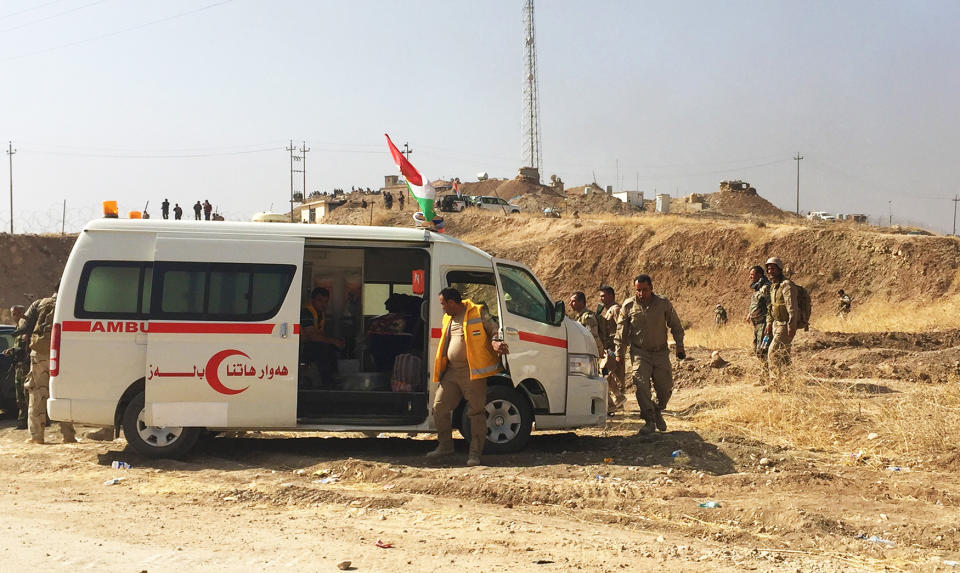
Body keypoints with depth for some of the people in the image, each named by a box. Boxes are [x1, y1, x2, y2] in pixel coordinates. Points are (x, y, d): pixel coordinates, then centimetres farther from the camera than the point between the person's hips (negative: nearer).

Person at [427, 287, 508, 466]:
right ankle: (445, 445, 22)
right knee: (439, 407, 5)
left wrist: (494, 342, -18)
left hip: (473, 371, -7)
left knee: (476, 412, -4)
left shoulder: (478, 313, -3)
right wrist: (440, 369, 21)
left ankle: (475, 453, 3)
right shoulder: (447, 319, 18)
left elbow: (494, 330, 2)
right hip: (451, 371, 7)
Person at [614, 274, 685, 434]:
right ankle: (649, 421, 0)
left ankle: (658, 412, 30)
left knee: (666, 387, 2)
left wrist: (679, 346, 3)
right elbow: (621, 331, 5)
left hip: (661, 352, 1)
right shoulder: (628, 306, -3)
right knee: (641, 386, -13)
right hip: (639, 352, -1)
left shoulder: (663, 304, -3)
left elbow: (676, 326, 8)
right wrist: (619, 353, 4)